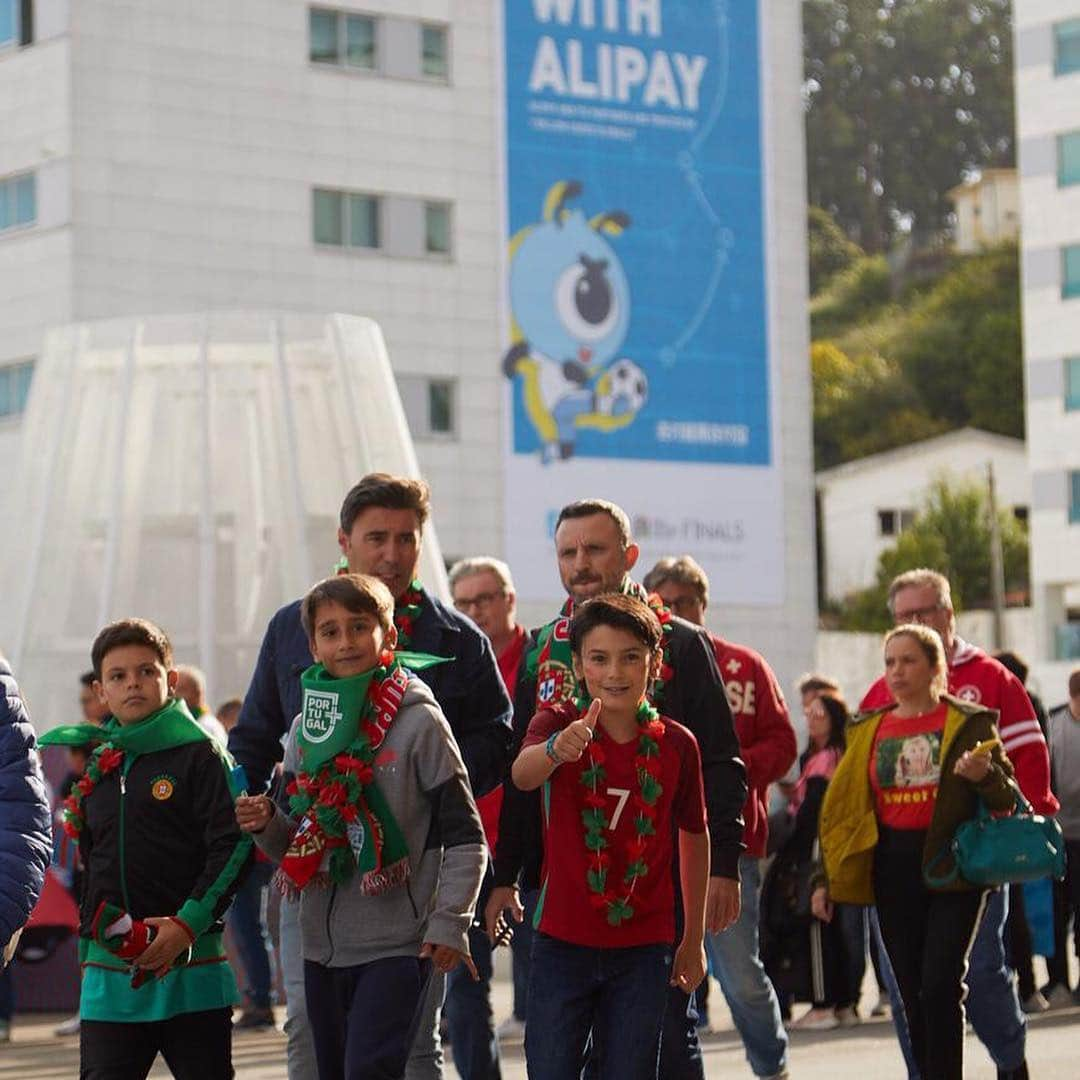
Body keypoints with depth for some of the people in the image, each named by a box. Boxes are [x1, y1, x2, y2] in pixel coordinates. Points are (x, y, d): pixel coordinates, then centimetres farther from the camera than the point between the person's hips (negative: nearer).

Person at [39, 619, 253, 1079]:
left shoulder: (200, 756, -3)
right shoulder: (96, 769, 14)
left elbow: (232, 847, -10)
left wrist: (188, 924, -18)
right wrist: (94, 931, 8)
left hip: (190, 964, -4)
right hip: (108, 973, 5)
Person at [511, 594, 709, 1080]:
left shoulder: (676, 744, -2)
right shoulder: (557, 724, -7)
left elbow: (694, 836, 11)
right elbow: (522, 774, -29)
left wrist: (694, 939, 15)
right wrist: (557, 749, -53)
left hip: (643, 949, 1)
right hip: (563, 944, -1)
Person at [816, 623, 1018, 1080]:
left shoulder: (969, 723, 2)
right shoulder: (867, 730, 12)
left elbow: (1007, 798, 0)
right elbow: (841, 806, 14)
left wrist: (985, 776, -22)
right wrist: (826, 879, 9)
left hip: (952, 865, -4)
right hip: (892, 867, 4)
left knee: (940, 984, -14)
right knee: (912, 992, 4)